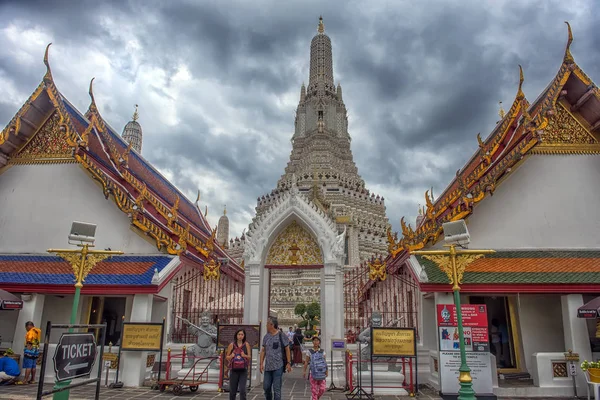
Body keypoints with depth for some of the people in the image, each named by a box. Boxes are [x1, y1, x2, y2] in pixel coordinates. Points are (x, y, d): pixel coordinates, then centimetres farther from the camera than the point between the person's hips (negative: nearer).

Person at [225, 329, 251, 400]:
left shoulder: (246, 344, 2)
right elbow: (227, 357, 8)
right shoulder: (231, 345, 2)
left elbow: (250, 356, 5)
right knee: (232, 390, 8)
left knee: (242, 389, -10)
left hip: (243, 370, -1)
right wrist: (231, 356, -13)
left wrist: (245, 356, -15)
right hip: (234, 370, 1)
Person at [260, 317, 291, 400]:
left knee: (276, 388, -3)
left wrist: (289, 363, -6)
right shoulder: (266, 336, 9)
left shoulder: (281, 335, -6)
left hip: (278, 366, -5)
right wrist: (261, 363, 4)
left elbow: (287, 349, -3)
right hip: (268, 366, 5)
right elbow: (263, 350, 11)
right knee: (266, 387, 10)